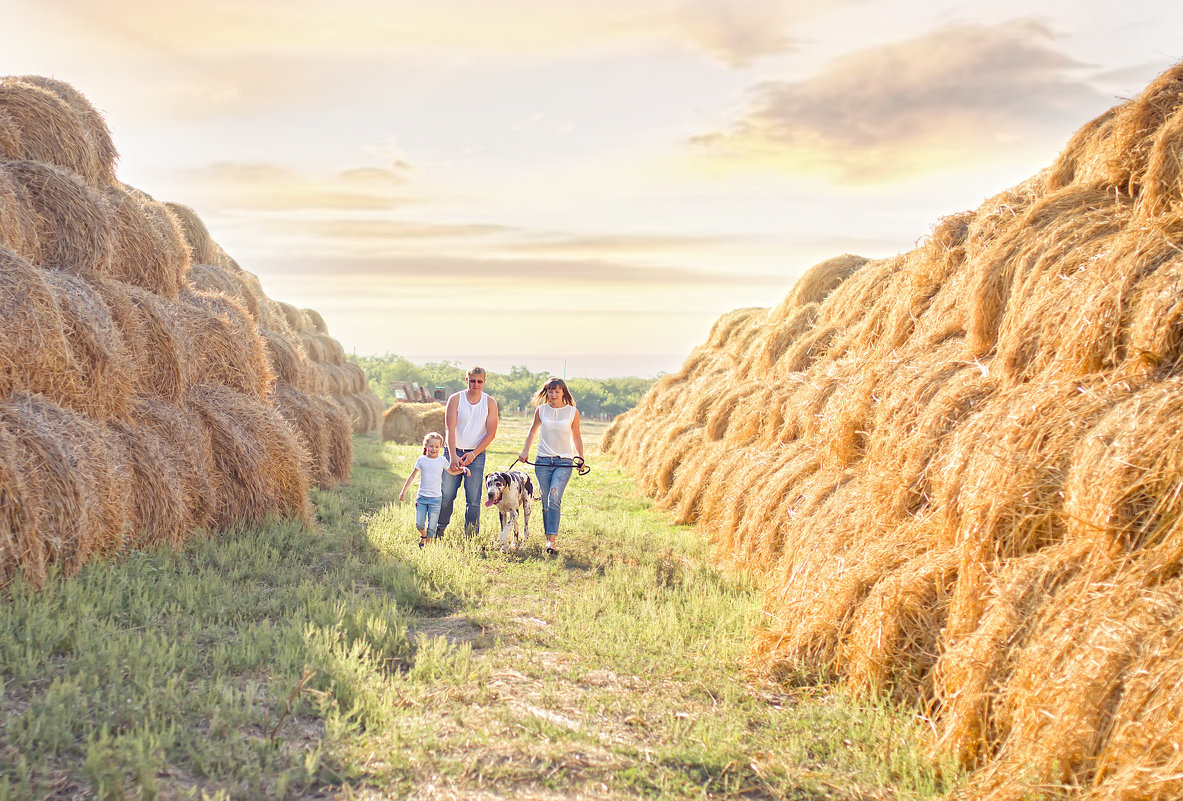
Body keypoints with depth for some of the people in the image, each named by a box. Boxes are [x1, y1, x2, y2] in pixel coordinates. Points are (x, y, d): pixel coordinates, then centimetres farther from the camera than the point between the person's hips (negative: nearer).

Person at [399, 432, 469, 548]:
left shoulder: (442, 460, 1)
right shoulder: (421, 460, 2)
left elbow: (452, 472, 15)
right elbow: (413, 475, 11)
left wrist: (462, 469, -5)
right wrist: (404, 491, 12)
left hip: (435, 499, -1)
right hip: (421, 497, 1)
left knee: (431, 527, -4)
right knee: (419, 524, -2)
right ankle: (423, 535, 29)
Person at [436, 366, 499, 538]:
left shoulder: (490, 403, 1)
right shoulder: (455, 399, -3)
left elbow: (491, 433, -1)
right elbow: (450, 429, -10)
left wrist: (473, 454, -10)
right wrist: (453, 456, -21)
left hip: (476, 454, 0)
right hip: (454, 452, 0)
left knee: (473, 500, -4)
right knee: (446, 495, -2)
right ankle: (439, 529, 18)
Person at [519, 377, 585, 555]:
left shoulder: (572, 412, 4)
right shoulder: (541, 410, 7)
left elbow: (576, 437, 14)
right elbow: (532, 432, 20)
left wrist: (581, 457, 5)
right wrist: (525, 451, 9)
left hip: (564, 461, -2)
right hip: (543, 460, 2)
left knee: (554, 498, -18)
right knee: (546, 502, 3)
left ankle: (551, 540, -24)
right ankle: (548, 537, 14)